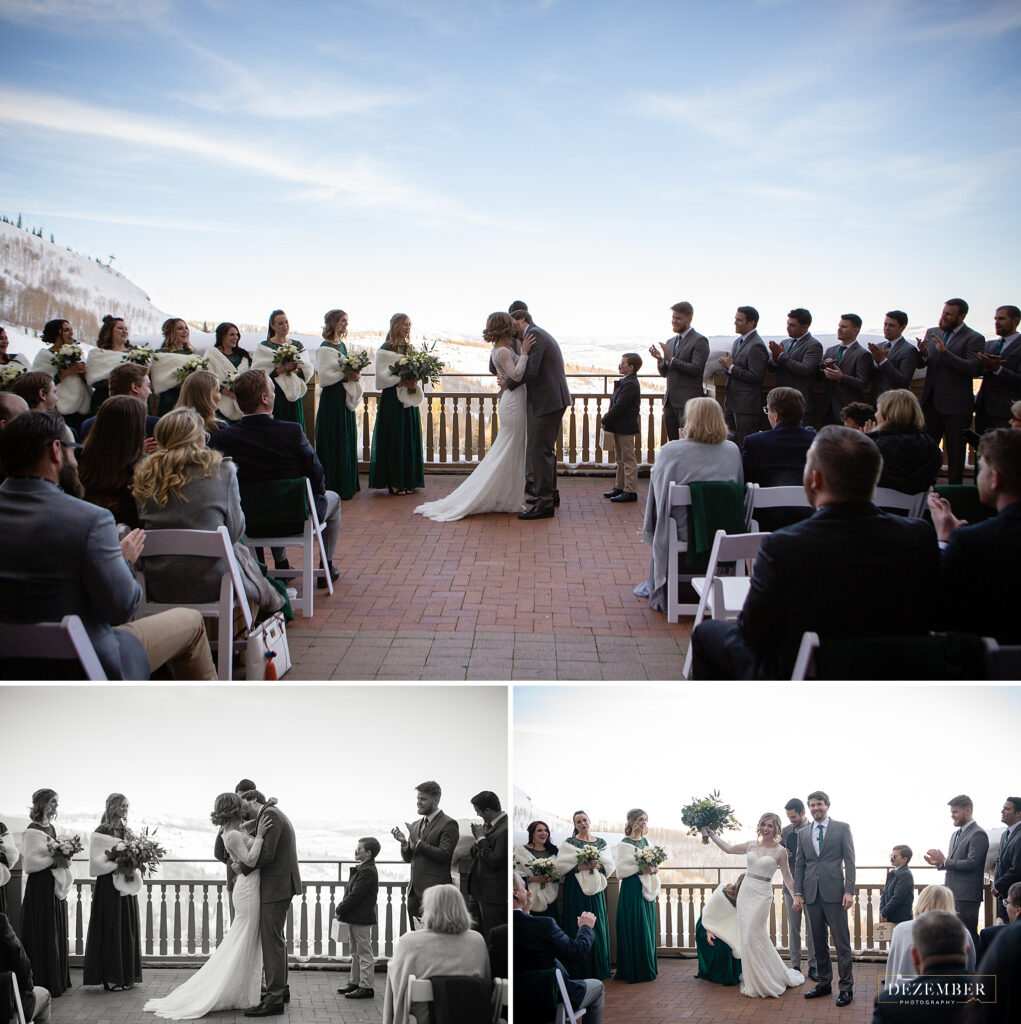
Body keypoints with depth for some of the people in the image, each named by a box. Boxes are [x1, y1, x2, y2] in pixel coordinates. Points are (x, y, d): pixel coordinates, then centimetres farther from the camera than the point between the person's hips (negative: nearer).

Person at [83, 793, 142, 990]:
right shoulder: (101, 833, -8)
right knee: (111, 929, -5)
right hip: (108, 887, -7)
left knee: (127, 929, 7)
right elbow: (97, 863, -12)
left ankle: (126, 976, 13)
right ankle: (110, 979, 0)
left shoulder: (126, 831, 13)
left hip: (126, 886, 7)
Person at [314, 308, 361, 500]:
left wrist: (354, 375, 3)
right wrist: (346, 377, -18)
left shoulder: (342, 345, 13)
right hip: (332, 400, -9)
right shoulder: (325, 348, -13)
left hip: (344, 398, 9)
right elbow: (324, 377, -19)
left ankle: (347, 485, 19)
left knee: (347, 440, 12)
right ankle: (334, 487, 0)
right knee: (334, 443, -5)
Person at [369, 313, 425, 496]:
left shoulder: (410, 349, 14)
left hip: (408, 399, 6)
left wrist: (414, 382, -4)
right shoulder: (385, 349, -6)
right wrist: (401, 381, -20)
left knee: (410, 438, 6)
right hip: (392, 400, -6)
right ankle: (394, 482, -2)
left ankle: (408, 481, 11)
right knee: (394, 438, -5)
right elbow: (382, 377, -11)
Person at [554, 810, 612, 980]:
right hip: (576, 890, -3)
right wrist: (581, 867, -16)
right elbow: (561, 867, -6)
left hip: (596, 889, 3)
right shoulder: (569, 843, 2)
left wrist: (598, 865, -11)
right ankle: (580, 971, 0)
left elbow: (610, 866, 9)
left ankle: (598, 970, 10)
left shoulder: (601, 842, 12)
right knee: (579, 927, -5)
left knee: (598, 926, 2)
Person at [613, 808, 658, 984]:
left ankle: (648, 968, 17)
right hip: (632, 889, -7)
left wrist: (653, 869, -1)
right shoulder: (624, 844, -9)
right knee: (635, 929, -6)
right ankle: (634, 971, -1)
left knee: (648, 928, 9)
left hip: (646, 889, 7)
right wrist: (641, 870, -20)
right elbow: (620, 869, -14)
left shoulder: (646, 842, 13)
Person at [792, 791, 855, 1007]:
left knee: (841, 941, -4)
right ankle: (824, 983, 17)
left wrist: (849, 891, -9)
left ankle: (846, 987, 1)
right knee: (819, 942, 8)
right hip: (812, 894, 4)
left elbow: (849, 861, -1)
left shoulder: (842, 828, 3)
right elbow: (799, 865, 14)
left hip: (834, 892, -4)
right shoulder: (803, 833, 13)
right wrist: (798, 893, 6)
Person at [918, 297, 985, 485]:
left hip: (956, 406, -5)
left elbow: (975, 369, -22)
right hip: (931, 402, 5)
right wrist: (923, 353, -15)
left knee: (955, 454, 5)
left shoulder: (974, 339, -9)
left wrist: (944, 352, -27)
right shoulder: (932, 333, 8)